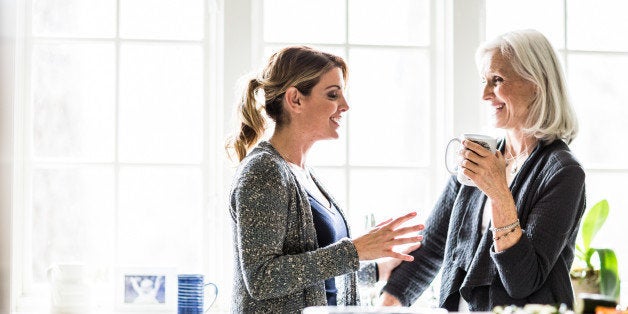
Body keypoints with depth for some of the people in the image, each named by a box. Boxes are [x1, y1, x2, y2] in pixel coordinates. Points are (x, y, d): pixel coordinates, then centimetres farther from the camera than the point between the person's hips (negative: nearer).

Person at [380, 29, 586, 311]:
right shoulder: (476, 160, 6)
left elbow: (523, 283, -14)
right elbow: (432, 245, 10)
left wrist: (499, 194, -21)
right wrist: (388, 302, 1)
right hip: (461, 308, 4)